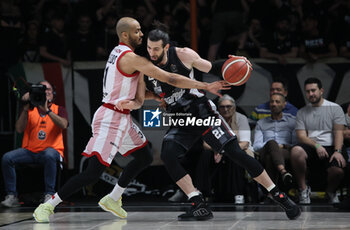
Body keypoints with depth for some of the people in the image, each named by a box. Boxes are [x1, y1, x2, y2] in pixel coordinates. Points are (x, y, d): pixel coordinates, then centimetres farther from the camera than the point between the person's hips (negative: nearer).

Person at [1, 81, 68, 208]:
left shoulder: (59, 109, 9)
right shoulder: (30, 110, 12)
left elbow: (63, 125, -13)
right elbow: (19, 129, -2)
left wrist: (47, 110, -21)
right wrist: (25, 109, -12)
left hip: (51, 149, -3)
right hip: (29, 151, 3)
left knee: (49, 155, -38)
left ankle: (49, 195, -32)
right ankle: (11, 196, -16)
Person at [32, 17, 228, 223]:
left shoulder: (120, 52, 12)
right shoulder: (131, 58, -19)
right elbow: (170, 78, -21)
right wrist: (205, 86, -18)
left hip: (122, 118, 10)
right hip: (110, 118, -10)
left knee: (145, 158, 18)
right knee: (93, 173, -10)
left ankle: (112, 199, 26)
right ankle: (48, 206, -3)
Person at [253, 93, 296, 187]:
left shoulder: (292, 122, 22)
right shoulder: (261, 123, 26)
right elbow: (256, 146, 12)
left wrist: (283, 146, -11)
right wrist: (270, 145, -9)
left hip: (286, 153, 0)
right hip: (265, 153, 0)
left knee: (270, 157, -38)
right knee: (271, 142, -38)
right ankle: (283, 172, -64)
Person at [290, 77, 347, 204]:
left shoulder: (335, 108, 11)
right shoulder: (302, 112, 16)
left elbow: (338, 132, 1)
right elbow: (301, 136, 5)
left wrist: (337, 151, -17)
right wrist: (316, 146, -14)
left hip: (330, 147, -1)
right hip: (311, 147, 1)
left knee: (338, 170, -33)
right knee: (296, 151, -35)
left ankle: (331, 191, 5)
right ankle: (303, 189, -16)